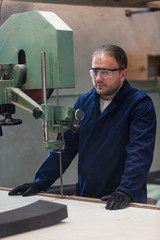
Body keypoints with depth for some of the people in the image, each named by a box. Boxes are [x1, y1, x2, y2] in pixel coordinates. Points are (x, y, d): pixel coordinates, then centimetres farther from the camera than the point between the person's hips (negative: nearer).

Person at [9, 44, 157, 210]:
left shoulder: (140, 105, -5)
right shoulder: (83, 102, 13)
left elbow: (139, 153, -16)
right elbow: (66, 146, 15)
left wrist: (126, 192, -28)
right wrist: (39, 183, 8)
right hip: (84, 199, 5)